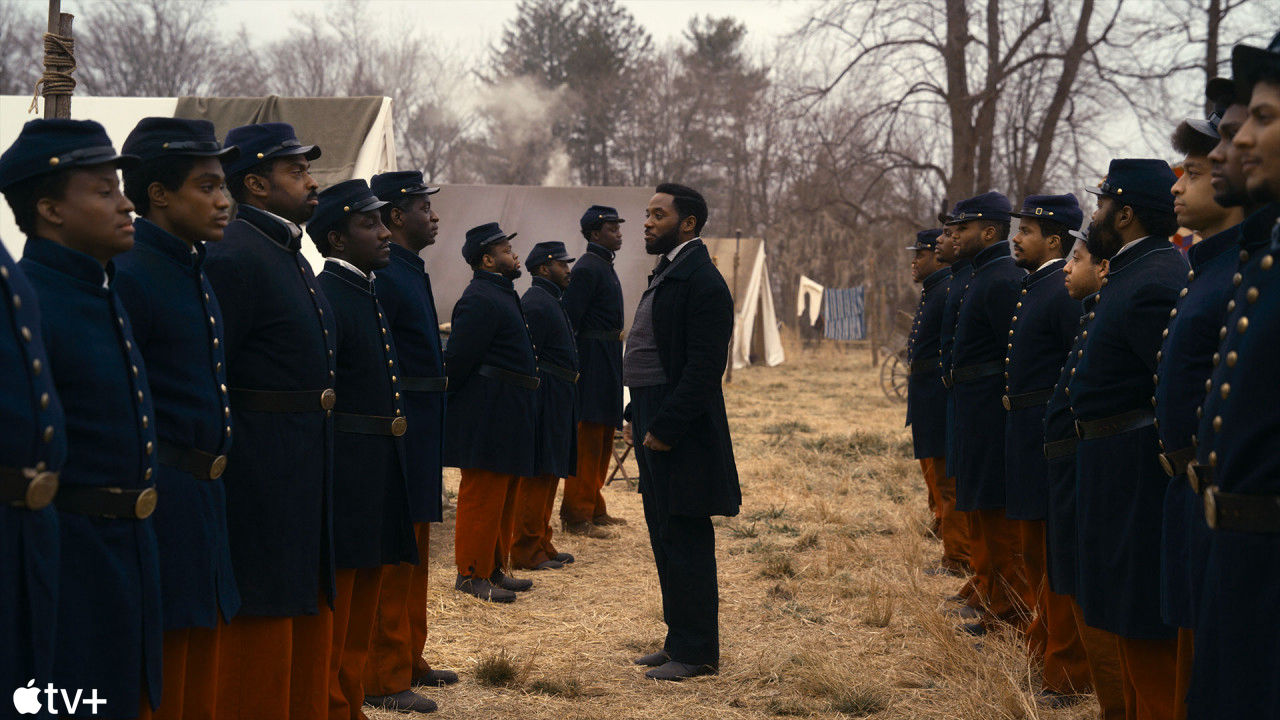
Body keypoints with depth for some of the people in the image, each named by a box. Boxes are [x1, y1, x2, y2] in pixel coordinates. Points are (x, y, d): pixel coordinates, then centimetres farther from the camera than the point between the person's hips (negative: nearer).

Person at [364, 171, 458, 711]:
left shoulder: (410, 271, 15)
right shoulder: (384, 276, -16)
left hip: (421, 429, 10)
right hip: (399, 430, -10)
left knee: (414, 552, 18)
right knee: (392, 557, -4)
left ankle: (409, 660, 29)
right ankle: (383, 680, 3)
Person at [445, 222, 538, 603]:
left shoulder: (500, 294, 17)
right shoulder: (480, 300, -17)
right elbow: (458, 357, -21)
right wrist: (451, 397, -14)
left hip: (506, 420, 11)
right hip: (487, 419, -11)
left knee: (503, 497, 16)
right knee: (482, 497, -4)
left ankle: (493, 568, 25)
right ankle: (472, 574, 3)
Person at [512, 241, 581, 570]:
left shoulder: (549, 300, 18)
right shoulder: (535, 303, -15)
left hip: (559, 402, 11)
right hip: (545, 403, -11)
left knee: (549, 474, 15)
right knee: (536, 477, -6)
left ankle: (542, 544, 23)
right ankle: (526, 552, 0)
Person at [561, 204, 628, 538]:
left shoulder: (604, 266, 16)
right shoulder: (587, 269, -14)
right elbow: (569, 321, -19)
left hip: (607, 363, 10)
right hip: (594, 363, -10)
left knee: (602, 441, 15)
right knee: (587, 441, -7)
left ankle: (593, 509, 23)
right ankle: (577, 517, -3)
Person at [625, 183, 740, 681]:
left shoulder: (702, 281, -15)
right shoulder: (667, 275, 16)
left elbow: (704, 365, -21)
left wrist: (664, 426, -22)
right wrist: (638, 416, 13)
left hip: (681, 434, -10)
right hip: (654, 423, 10)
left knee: (685, 542, -4)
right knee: (667, 539, 15)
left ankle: (697, 653, 4)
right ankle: (680, 641, 25)